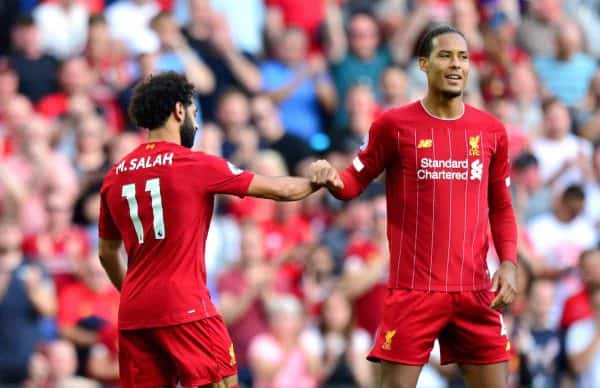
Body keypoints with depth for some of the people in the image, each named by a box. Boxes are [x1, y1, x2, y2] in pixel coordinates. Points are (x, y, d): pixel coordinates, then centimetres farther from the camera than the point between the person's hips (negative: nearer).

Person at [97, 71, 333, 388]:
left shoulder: (114, 177, 10)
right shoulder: (196, 165, -4)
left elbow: (107, 253, 19)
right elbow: (279, 190, 3)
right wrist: (318, 181, 21)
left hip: (133, 314, 5)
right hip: (185, 309, -5)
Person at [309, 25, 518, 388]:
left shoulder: (492, 130, 8)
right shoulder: (394, 124, -1)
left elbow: (501, 208, 15)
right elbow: (356, 181, 6)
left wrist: (509, 263, 1)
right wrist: (333, 179, -18)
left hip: (475, 290, 3)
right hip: (414, 289, -3)